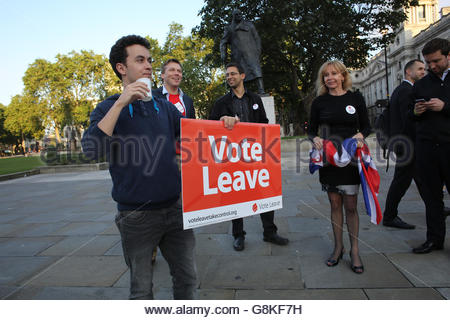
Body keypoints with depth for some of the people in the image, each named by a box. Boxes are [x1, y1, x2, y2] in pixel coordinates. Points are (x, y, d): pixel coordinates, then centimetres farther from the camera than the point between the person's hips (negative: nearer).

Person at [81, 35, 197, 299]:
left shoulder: (165, 107, 10)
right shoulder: (110, 109, -2)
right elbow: (92, 148, -19)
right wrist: (121, 102, -21)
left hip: (174, 208, 4)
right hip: (137, 215, -3)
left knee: (187, 279, 14)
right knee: (142, 288, 12)